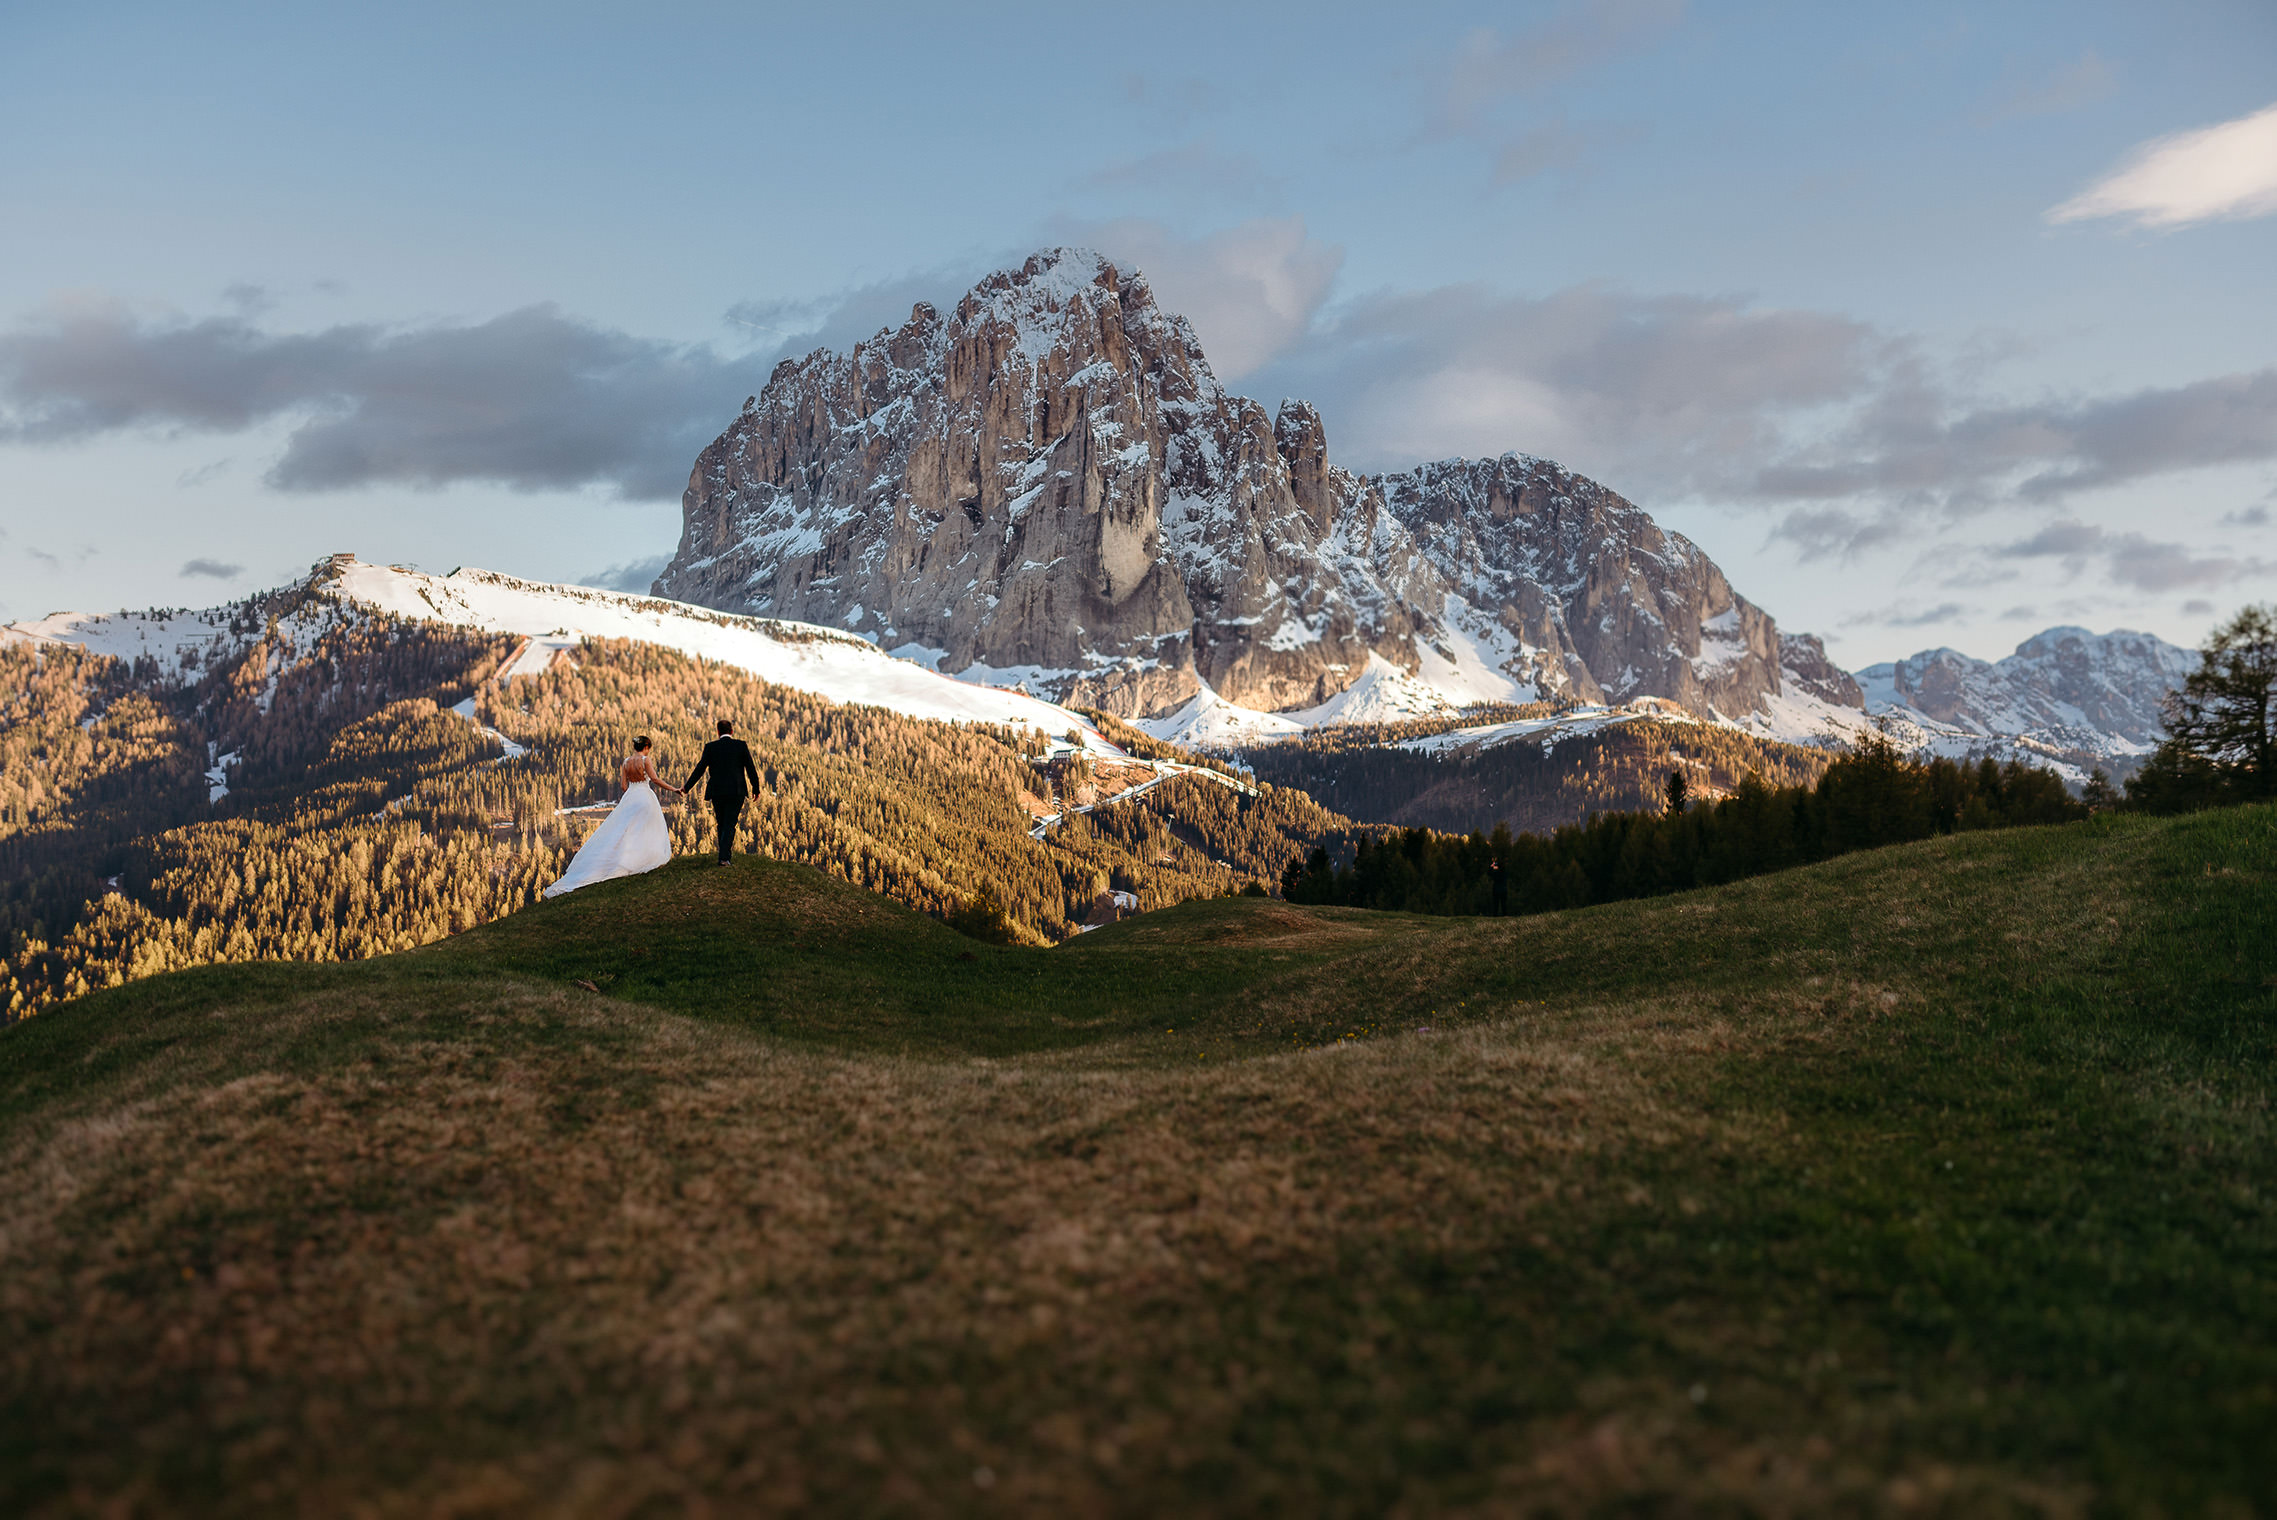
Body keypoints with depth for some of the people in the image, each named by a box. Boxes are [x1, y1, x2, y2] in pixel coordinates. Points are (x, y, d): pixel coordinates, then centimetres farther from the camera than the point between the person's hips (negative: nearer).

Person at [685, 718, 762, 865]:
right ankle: (723, 857, -12)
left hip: (717, 792, 1)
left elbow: (700, 769, 1)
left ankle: (725, 852, 25)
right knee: (729, 825, 0)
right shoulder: (741, 745, 0)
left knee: (722, 824, 17)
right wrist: (756, 788, 11)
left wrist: (687, 788, 9)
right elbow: (751, 769, 0)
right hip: (736, 792, -1)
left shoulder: (710, 747, 1)